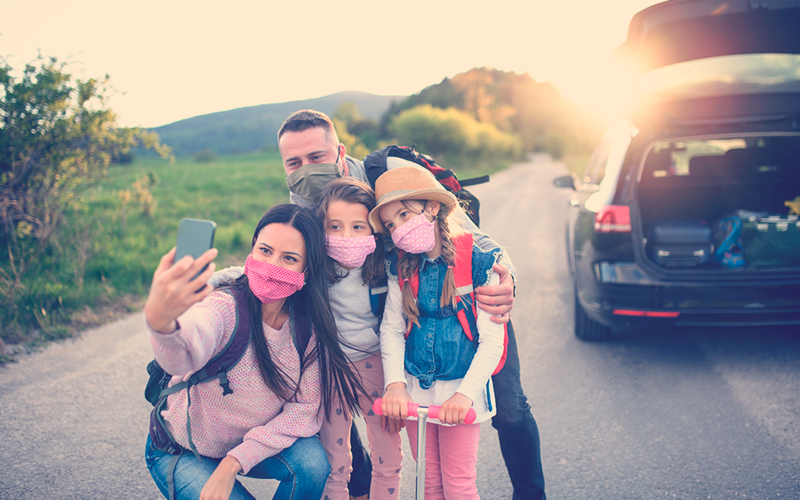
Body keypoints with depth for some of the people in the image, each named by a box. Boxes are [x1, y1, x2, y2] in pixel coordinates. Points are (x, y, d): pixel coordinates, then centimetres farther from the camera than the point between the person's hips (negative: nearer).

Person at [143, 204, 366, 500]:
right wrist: (161, 322, -77)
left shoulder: (308, 325, -16)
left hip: (255, 442, 3)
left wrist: (234, 463, -25)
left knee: (312, 463, -23)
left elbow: (306, 407, -14)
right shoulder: (224, 306, -30)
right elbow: (183, 357, -52)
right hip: (182, 452, -3)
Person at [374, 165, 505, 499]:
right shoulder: (402, 269, 1)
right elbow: (391, 330, -2)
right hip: (415, 390, 4)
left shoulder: (477, 262, -12)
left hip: (460, 390, -4)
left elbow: (492, 341, -14)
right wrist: (395, 384, -16)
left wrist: (465, 394, -22)